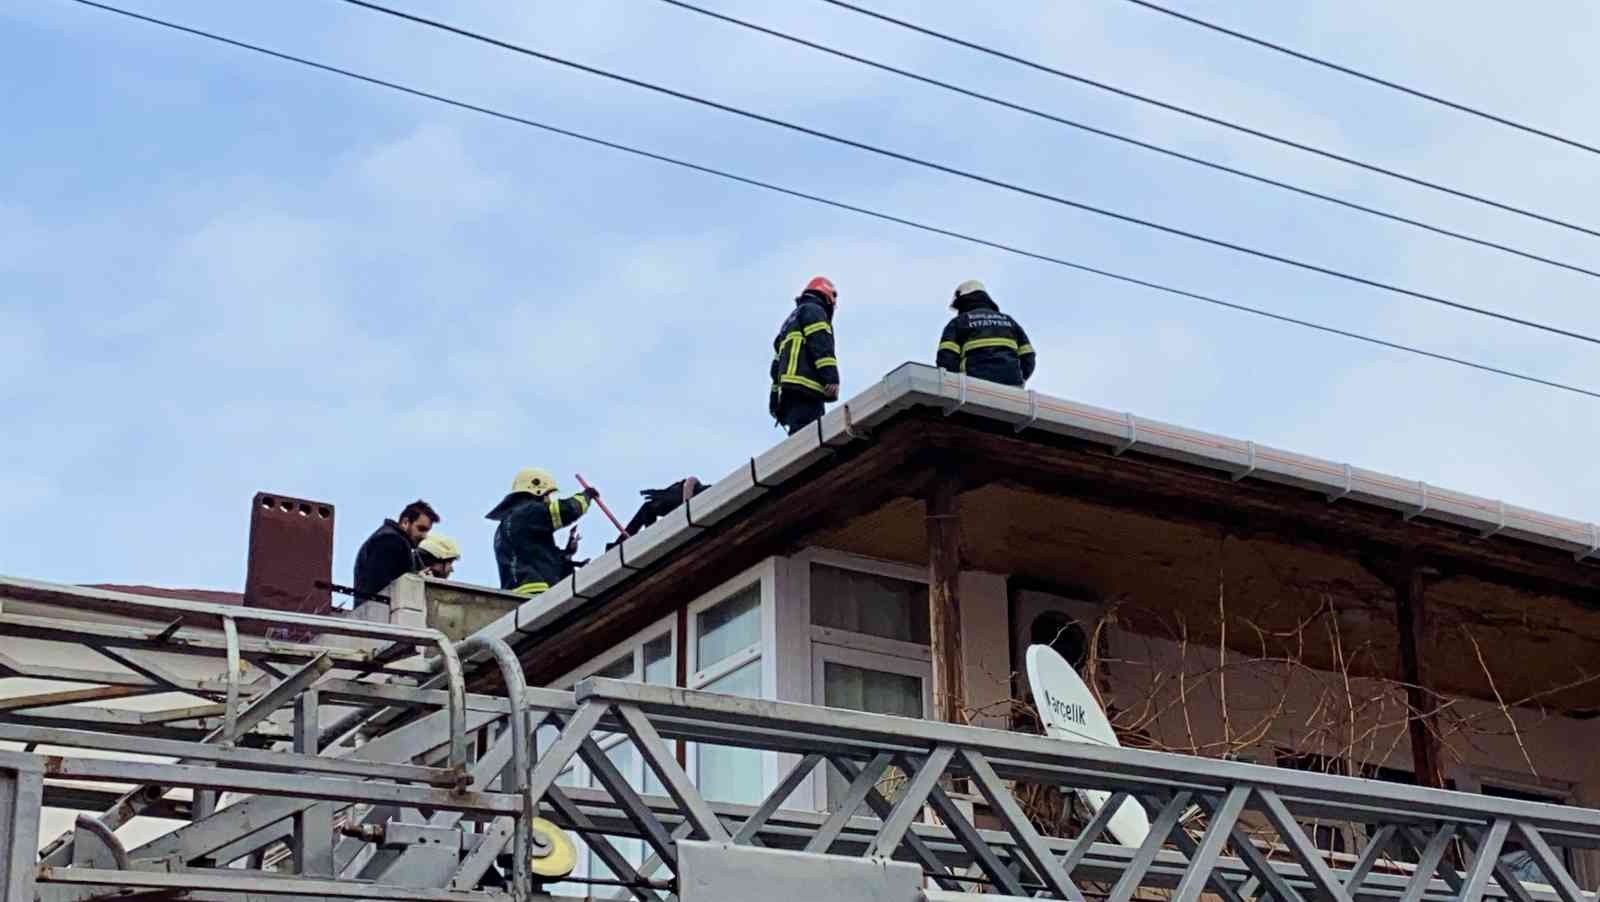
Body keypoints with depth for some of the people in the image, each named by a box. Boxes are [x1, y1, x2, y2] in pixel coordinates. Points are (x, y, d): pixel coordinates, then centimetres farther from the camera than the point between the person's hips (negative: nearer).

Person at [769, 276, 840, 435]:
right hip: (805, 387, -9)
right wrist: (832, 378, -20)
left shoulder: (791, 321, 35)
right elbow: (821, 346, -11)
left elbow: (777, 364, 28)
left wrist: (775, 397, 24)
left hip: (787, 390, 9)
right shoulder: (813, 311, 8)